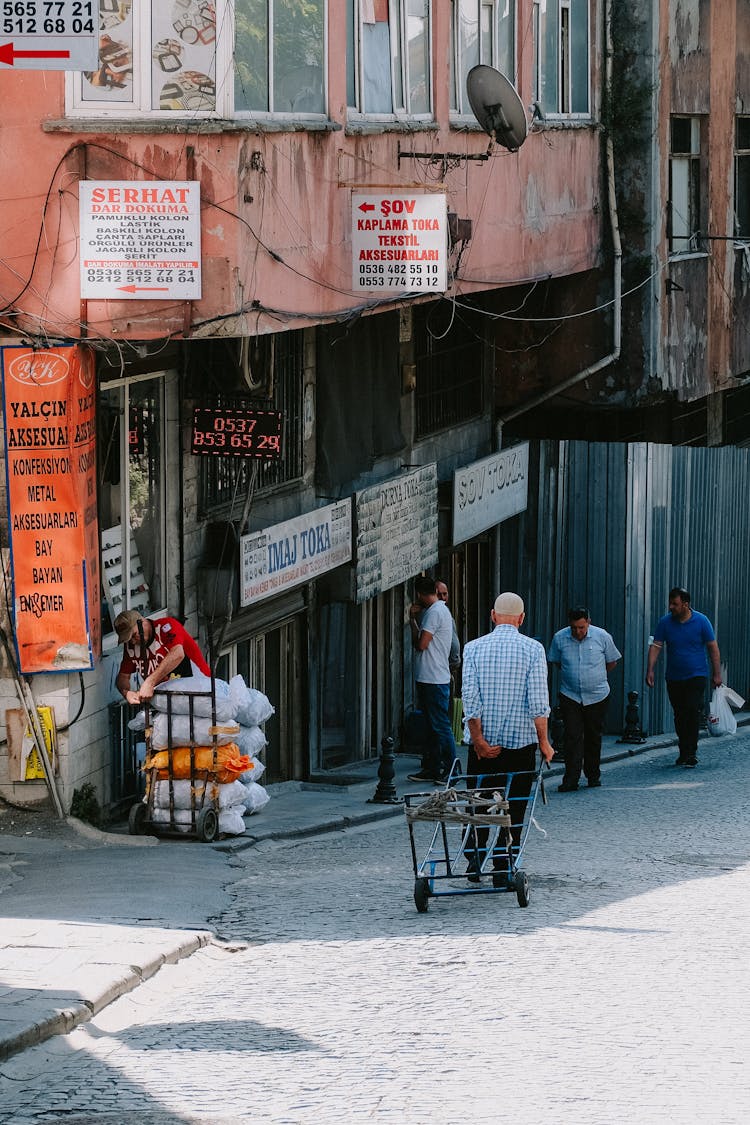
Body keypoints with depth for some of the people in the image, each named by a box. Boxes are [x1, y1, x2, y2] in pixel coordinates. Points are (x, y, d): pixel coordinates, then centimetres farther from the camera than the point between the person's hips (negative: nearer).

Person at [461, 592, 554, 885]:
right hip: (521, 739, -1)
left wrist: (479, 739, -6)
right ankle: (504, 867, 2)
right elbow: (538, 700, -10)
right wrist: (543, 741, -3)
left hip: (483, 742, 1)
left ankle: (476, 859, 6)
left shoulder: (473, 648, 1)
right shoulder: (532, 649, -5)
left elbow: (470, 696, -7)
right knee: (514, 806, 5)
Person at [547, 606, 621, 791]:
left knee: (593, 737, 9)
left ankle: (593, 776, 23)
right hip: (570, 697, 0)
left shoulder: (602, 637, -7)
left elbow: (612, 661, 9)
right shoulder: (559, 638, -5)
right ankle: (571, 779, -11)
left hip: (597, 696, 0)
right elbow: (555, 661, 13)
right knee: (572, 737, -9)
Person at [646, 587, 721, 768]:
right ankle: (684, 753, 18)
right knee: (679, 716, 7)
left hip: (696, 676, -3)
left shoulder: (701, 621, -5)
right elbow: (656, 646, -3)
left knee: (693, 713, -14)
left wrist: (717, 674, -1)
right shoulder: (665, 622, 0)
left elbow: (713, 648, 0)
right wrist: (650, 670, -15)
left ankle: (691, 754, -13)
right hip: (673, 677, 3)